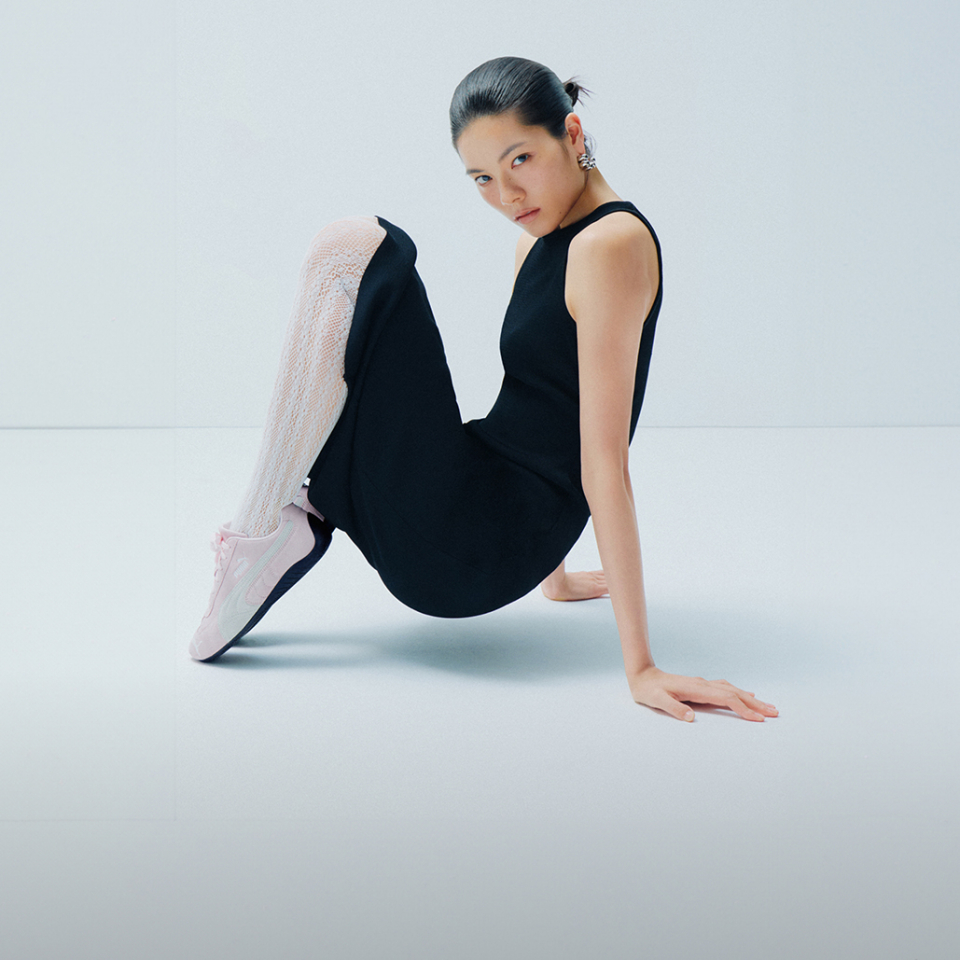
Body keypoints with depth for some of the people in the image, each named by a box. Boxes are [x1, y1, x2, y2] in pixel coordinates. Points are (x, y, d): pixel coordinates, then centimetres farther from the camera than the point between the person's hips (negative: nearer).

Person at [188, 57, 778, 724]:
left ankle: (262, 537, -12)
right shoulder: (542, 237, 14)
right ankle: (302, 511, 7)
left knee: (355, 251, -15)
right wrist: (552, 573, 30)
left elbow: (605, 459, -21)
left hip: (471, 547, -10)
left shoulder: (611, 244, -14)